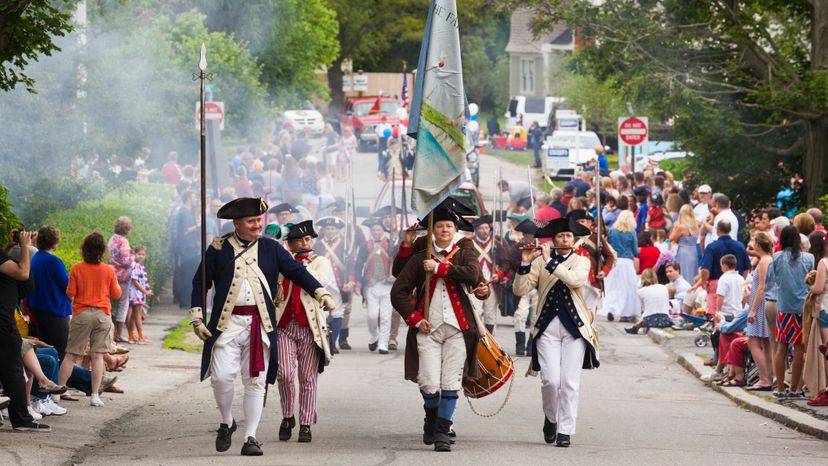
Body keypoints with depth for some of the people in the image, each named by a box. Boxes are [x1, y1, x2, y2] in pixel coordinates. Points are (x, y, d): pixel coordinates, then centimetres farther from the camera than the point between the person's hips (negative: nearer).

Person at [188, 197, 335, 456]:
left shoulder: (270, 248, 8)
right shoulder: (219, 249, 3)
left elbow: (296, 271, 6)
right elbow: (200, 282, 8)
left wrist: (320, 292, -8)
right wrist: (197, 318, 1)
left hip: (260, 325, 1)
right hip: (227, 324, -1)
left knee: (255, 381, 1)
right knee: (222, 377, -8)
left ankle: (251, 437, 6)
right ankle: (227, 423, 17)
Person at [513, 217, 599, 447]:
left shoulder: (581, 262, 7)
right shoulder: (539, 262, 7)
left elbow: (576, 280, -15)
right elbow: (520, 290, -1)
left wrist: (550, 262, -17)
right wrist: (525, 264, -14)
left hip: (574, 327, 0)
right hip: (547, 327, 0)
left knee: (570, 383, -3)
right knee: (550, 380, -9)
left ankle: (565, 431, 4)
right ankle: (550, 418, 17)